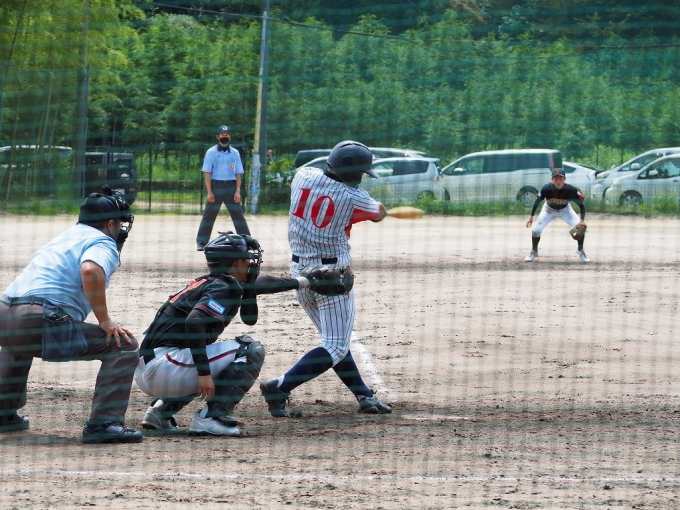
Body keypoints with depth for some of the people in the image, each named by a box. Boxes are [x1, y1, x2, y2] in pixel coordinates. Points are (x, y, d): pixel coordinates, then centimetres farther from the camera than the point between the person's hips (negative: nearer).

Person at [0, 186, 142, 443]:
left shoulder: (64, 237, 30)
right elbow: (90, 271, -19)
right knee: (124, 345, -2)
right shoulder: (104, 243, 5)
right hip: (41, 325, -8)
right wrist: (105, 320, -12)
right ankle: (103, 423, -14)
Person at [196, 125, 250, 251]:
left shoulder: (235, 153, 9)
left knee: (238, 214, 1)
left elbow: (238, 173, 8)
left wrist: (238, 191, -1)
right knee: (209, 214, -2)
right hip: (216, 186, -2)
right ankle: (201, 242, 1)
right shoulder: (211, 152, 1)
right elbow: (207, 173, -2)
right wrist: (209, 192, -9)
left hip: (231, 186, 2)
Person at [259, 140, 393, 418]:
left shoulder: (303, 175, -2)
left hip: (299, 270, 7)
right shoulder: (353, 197, -14)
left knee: (335, 339, 18)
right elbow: (379, 214, 7)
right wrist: (379, 208, 30)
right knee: (336, 347, -4)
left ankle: (365, 396, 22)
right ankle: (280, 388, -16)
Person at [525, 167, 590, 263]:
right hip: (549, 210, 0)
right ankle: (533, 252, 17)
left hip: (565, 210, 0)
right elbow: (537, 201, -14)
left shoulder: (571, 190, -33)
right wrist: (531, 216, -13)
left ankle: (580, 251, 9)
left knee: (581, 227, -17)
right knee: (536, 230, -13)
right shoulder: (546, 189, -32)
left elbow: (581, 205, -23)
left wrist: (582, 220, -37)